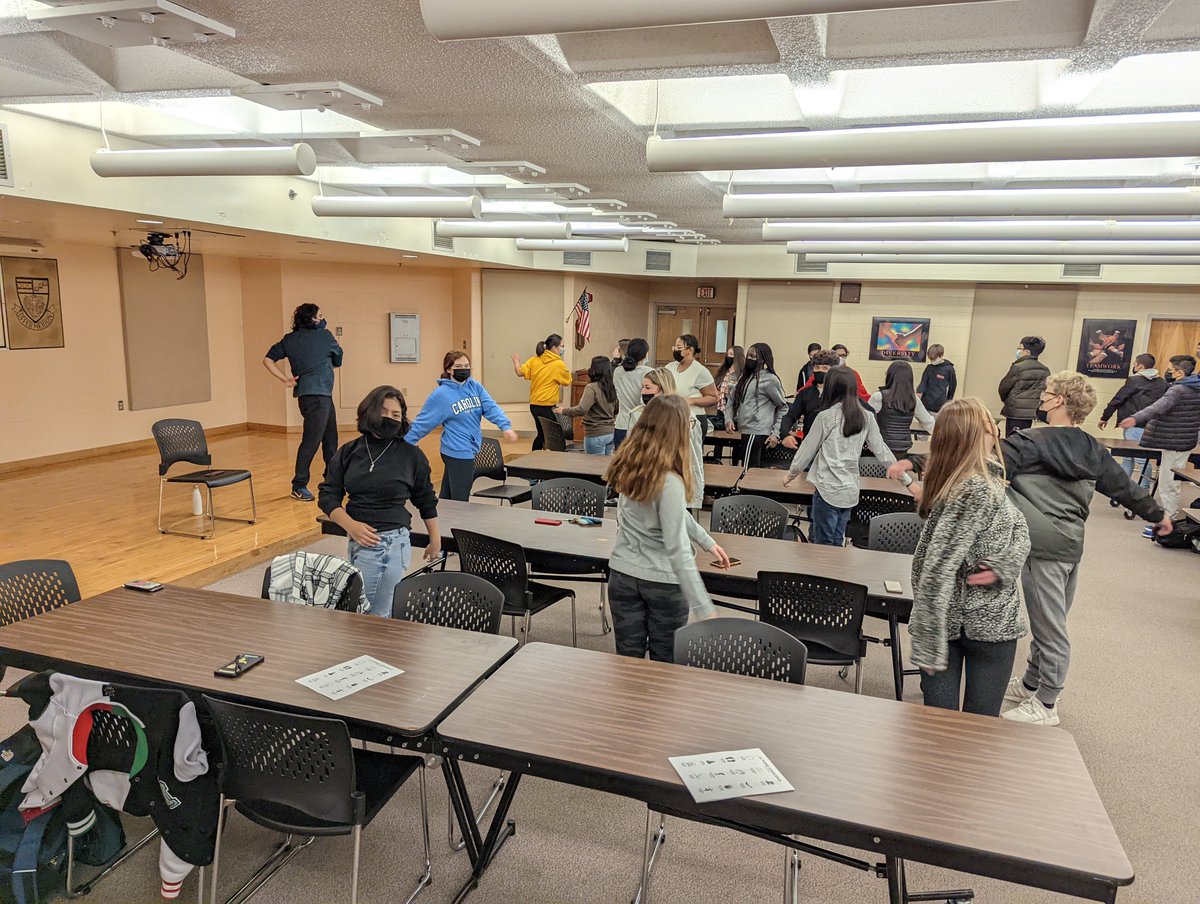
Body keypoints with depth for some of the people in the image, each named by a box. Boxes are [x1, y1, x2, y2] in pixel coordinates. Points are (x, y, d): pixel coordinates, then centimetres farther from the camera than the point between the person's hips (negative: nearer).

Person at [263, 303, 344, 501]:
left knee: (330, 439, 17)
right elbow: (338, 360, 11)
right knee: (311, 441, -7)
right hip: (317, 395, -7)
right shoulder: (324, 335, -2)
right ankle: (299, 486, -7)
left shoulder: (289, 340, 11)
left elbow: (268, 360, 6)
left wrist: (286, 380, 5)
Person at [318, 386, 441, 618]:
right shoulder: (348, 452, 7)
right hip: (358, 538, 4)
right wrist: (350, 525, -12)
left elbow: (426, 500, 10)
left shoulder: (412, 455, 0)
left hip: (389, 542, -4)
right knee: (380, 615, 12)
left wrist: (435, 540, 16)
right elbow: (328, 494, 5)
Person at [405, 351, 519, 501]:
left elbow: (491, 408, -4)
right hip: (458, 452, -6)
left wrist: (505, 426, -22)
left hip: (469, 450, 6)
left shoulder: (476, 386, 4)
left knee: (447, 498, 18)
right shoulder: (441, 394, -10)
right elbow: (422, 422, -6)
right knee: (460, 502, 0)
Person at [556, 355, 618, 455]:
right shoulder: (612, 388, 4)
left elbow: (581, 410, -25)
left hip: (596, 435, -7)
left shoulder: (592, 388, -17)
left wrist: (564, 411, -11)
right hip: (611, 433, 7)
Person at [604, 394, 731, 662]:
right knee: (665, 665, 12)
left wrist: (707, 542, 15)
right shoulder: (669, 482, -24)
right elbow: (677, 549, -25)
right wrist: (704, 608, -22)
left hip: (622, 574, 6)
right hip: (663, 581, -6)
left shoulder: (627, 467, -2)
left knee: (628, 661, 14)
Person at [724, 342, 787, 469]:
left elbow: (783, 408, -4)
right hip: (746, 430, 8)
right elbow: (731, 399, 17)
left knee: (748, 469, -11)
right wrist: (728, 419, 0)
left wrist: (776, 433, -9)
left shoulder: (770, 379, -7)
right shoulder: (745, 376, 16)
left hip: (757, 432, -8)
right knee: (754, 468, 12)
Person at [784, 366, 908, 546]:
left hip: (828, 491, -5)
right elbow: (882, 451, 5)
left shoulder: (826, 417, -10)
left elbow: (807, 450, -1)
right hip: (851, 491, 5)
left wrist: (791, 474, 14)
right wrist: (907, 479, 15)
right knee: (837, 544, 17)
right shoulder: (866, 417, 2)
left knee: (823, 547, 4)